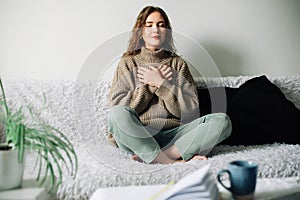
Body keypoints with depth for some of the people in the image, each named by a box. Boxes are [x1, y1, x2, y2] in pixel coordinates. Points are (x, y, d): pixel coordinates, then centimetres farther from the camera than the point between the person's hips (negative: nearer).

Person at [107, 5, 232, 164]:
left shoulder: (178, 63, 16)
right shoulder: (128, 63, 12)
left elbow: (191, 109, 4)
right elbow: (117, 105, -1)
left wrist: (161, 83, -5)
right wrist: (150, 84, -5)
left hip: (172, 134, 3)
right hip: (137, 135, -2)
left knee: (222, 120, -21)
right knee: (117, 114, -33)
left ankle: (150, 156, -27)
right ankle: (172, 161, -28)